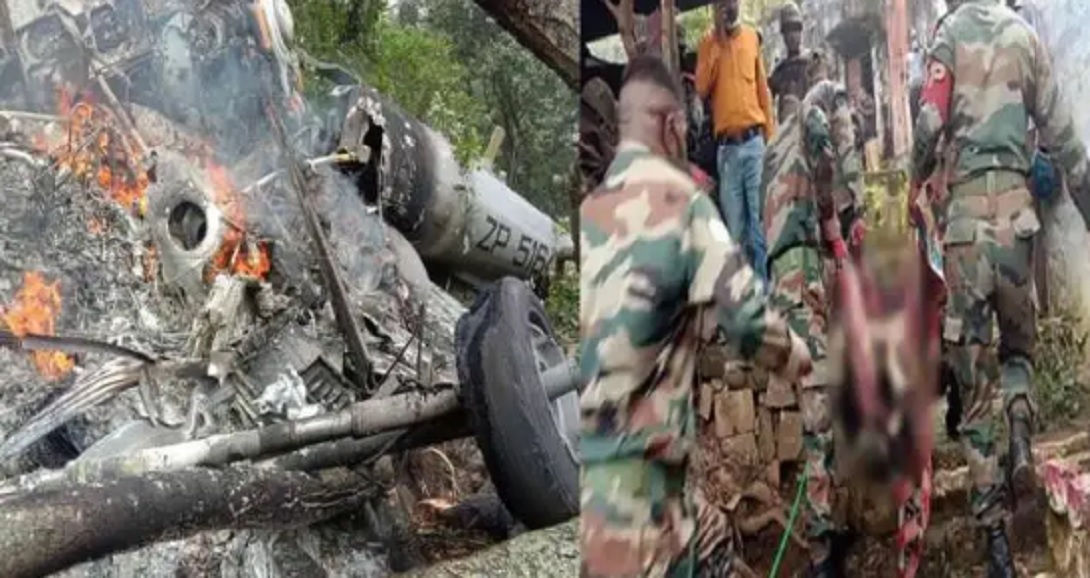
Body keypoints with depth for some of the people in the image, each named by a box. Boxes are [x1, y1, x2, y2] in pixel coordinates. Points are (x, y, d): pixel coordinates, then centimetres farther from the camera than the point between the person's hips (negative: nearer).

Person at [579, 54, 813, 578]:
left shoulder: (592, 205, 8)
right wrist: (796, 358, 7)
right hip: (628, 463, -7)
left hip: (601, 450, 7)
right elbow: (745, 314, -13)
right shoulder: (680, 201, -10)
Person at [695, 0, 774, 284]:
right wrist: (718, 44, -10)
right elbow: (702, 88, -7)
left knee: (760, 224, -3)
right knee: (735, 230, 2)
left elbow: (763, 88, 11)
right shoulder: (708, 43, 7)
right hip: (726, 147, 0)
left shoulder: (752, 37, 10)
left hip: (754, 142, 0)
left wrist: (770, 138, 7)